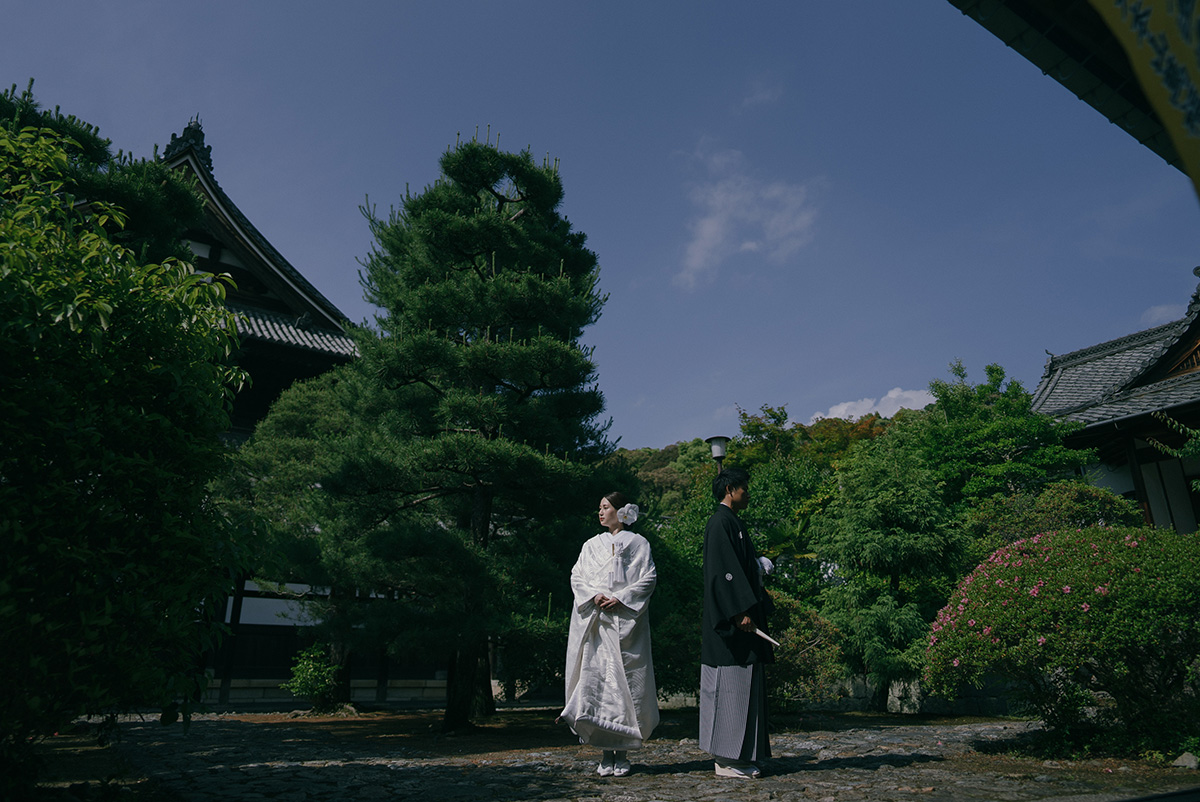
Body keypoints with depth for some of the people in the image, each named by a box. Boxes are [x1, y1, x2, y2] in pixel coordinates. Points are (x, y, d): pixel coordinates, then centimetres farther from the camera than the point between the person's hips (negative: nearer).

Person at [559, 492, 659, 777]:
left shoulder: (638, 544, 9)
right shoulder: (591, 545, 18)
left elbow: (648, 578, 0)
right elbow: (577, 577, 11)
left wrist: (620, 598, -12)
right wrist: (595, 596, -8)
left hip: (626, 622, -3)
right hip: (596, 624, 3)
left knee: (625, 682, -5)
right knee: (596, 679, -4)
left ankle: (622, 753, 4)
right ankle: (605, 753, 4)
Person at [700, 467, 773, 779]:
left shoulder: (733, 523, 19)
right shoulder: (720, 522, -12)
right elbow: (724, 570, -20)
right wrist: (742, 611, -23)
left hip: (740, 618, 11)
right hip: (732, 621, -11)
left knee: (743, 685, 12)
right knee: (730, 684, -5)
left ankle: (734, 757, 19)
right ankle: (726, 760, 3)